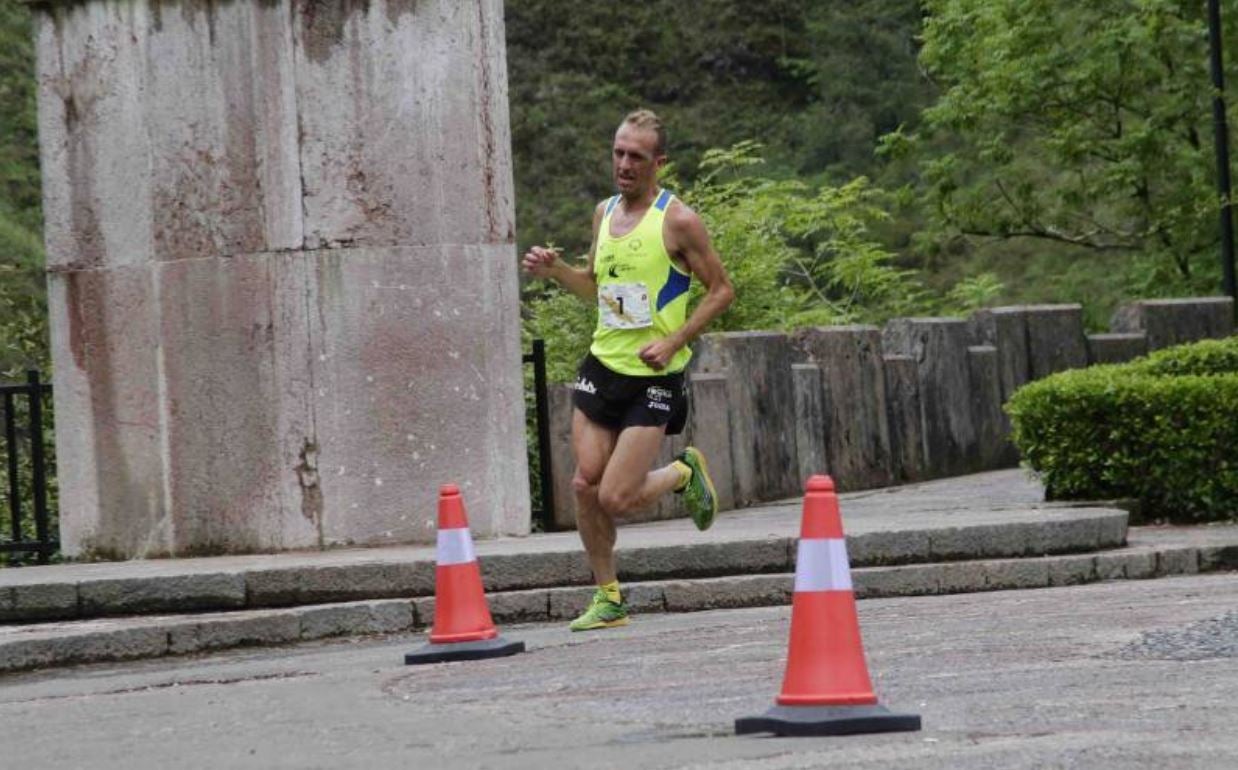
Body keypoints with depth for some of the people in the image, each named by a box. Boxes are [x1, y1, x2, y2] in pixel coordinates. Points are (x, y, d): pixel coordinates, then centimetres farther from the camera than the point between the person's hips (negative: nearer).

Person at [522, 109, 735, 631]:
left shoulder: (678, 221, -10)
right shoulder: (604, 213, 10)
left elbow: (721, 290, -7)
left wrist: (674, 342, -16)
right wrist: (555, 271, 4)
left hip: (653, 377, -6)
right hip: (602, 367, 6)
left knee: (615, 499, -11)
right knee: (586, 485, -1)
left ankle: (684, 473, 19)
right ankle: (608, 598, 15)